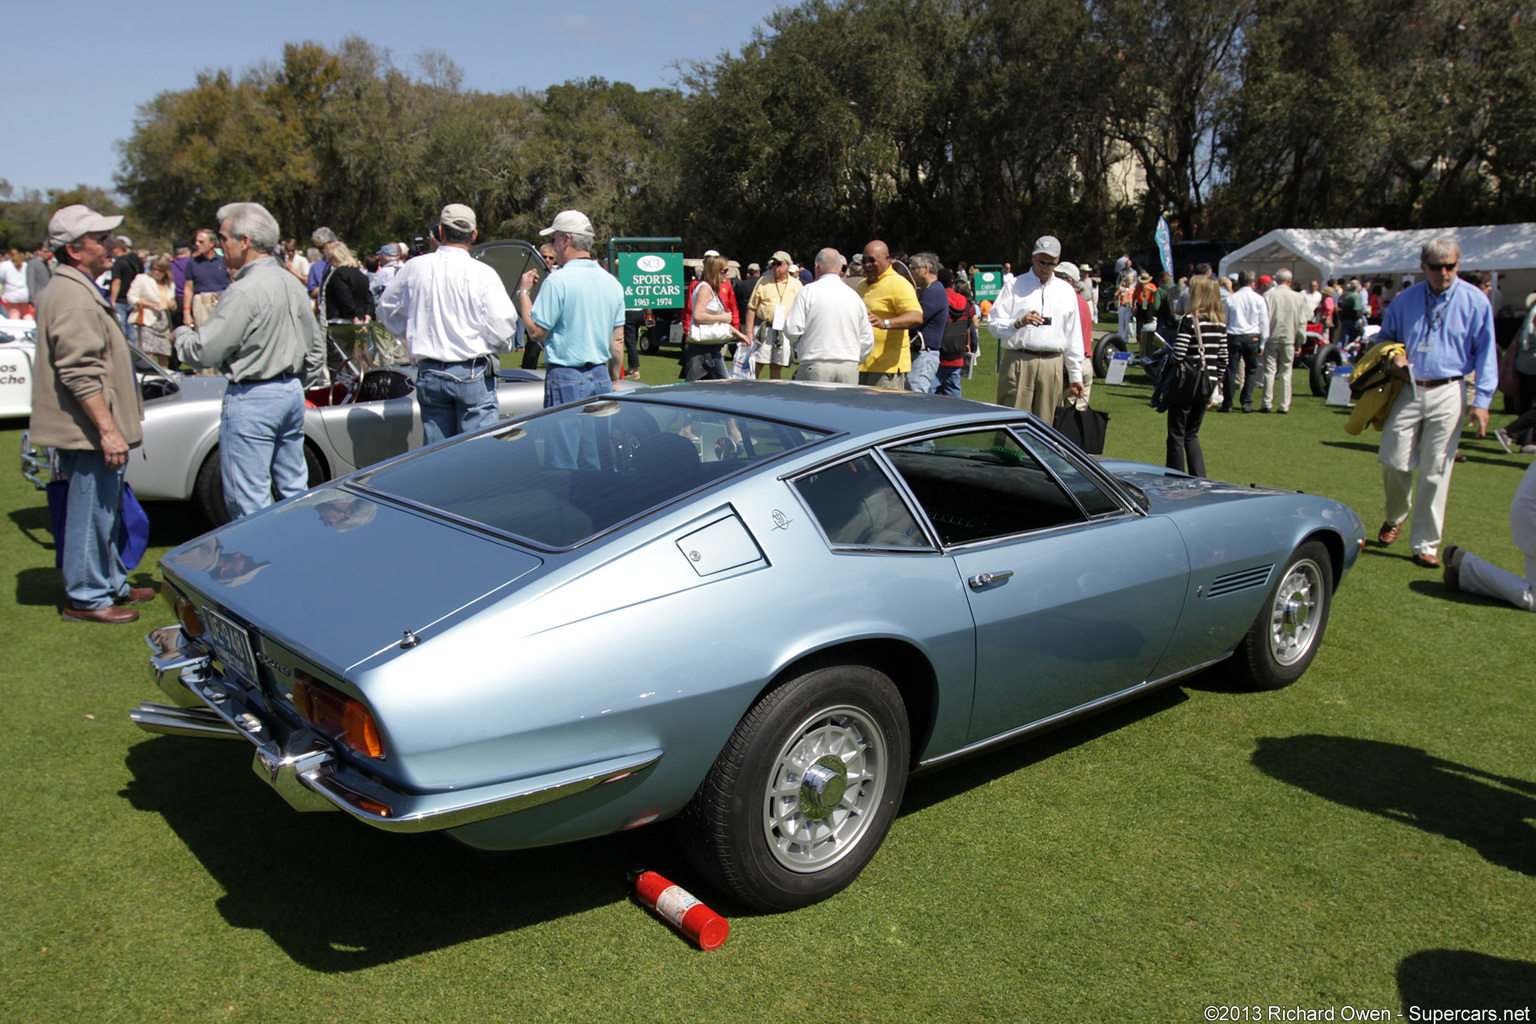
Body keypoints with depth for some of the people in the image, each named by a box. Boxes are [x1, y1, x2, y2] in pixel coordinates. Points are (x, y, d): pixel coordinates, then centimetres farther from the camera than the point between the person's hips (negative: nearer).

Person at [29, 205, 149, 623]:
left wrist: (110, 427, 27)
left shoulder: (77, 289, 17)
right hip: (88, 430, -11)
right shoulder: (74, 298, -19)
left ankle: (111, 583, 31)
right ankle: (85, 598, 7)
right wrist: (108, 429, -25)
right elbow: (81, 374, -25)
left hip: (90, 430, 11)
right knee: (91, 510, -2)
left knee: (104, 510, 19)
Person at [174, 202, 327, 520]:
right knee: (294, 489, 16)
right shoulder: (292, 283, 8)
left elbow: (203, 353, -17)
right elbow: (315, 344, 17)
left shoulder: (244, 292, -19)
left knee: (249, 501, -1)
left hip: (252, 400, -9)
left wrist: (181, 333, 3)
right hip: (293, 393, 9)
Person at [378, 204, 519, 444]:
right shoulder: (483, 273, -11)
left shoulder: (414, 268, 2)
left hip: (428, 374, 4)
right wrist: (504, 345, 9)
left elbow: (387, 308, 15)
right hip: (473, 375, -4)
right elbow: (503, 325, -13)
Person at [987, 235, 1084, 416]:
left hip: (1052, 366, 3)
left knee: (1046, 422, 0)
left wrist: (1075, 376, 17)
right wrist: (1019, 323, -20)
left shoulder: (1066, 291, 18)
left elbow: (1073, 336, 19)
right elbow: (994, 323, -1)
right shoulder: (1015, 286, 7)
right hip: (1018, 362, -3)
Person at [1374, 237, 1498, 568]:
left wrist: (1482, 400, -6)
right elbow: (1384, 336, 21)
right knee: (1394, 463, -2)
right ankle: (1395, 517, 29)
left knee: (1435, 472, -1)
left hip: (1447, 394, -2)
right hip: (1407, 391, 2)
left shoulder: (1475, 301, 0)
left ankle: (1424, 544, 7)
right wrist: (1392, 356, -3)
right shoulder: (1406, 300, 6)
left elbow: (1485, 353, 2)